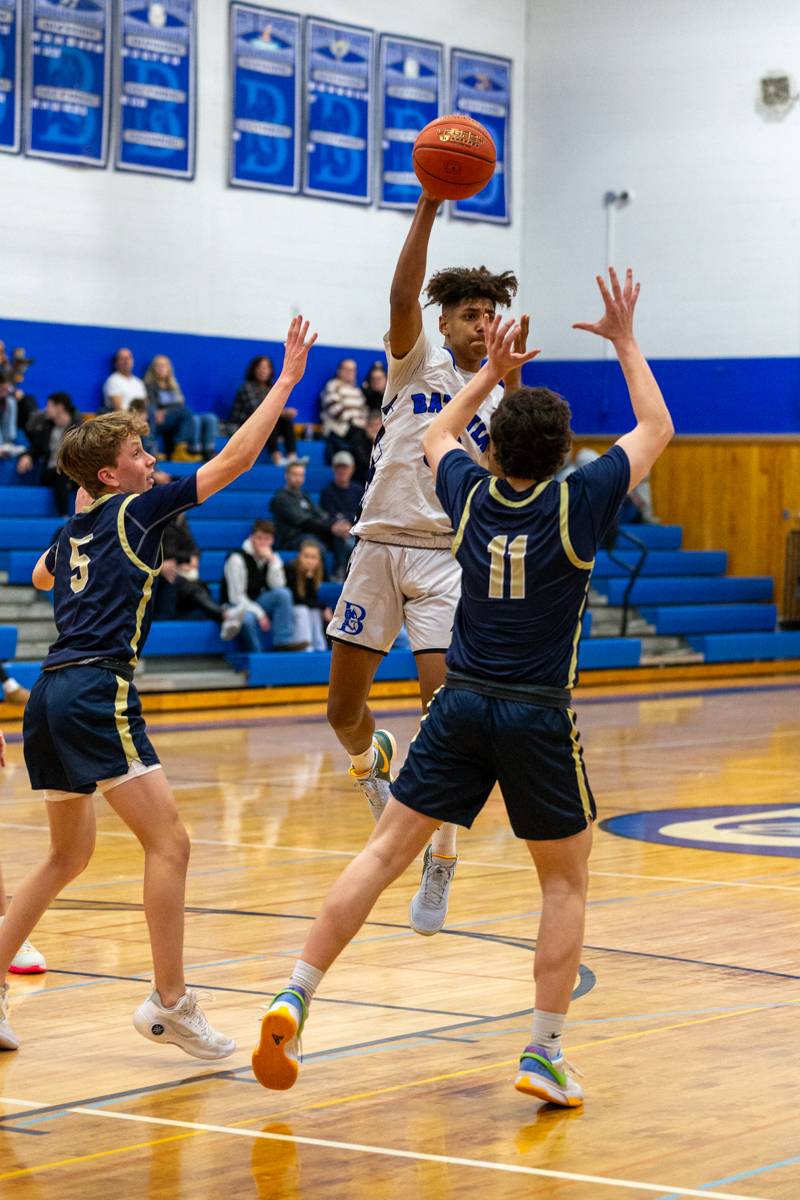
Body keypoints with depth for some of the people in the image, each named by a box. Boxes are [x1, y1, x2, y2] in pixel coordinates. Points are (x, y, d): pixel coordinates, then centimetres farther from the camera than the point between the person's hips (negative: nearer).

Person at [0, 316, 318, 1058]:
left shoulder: (72, 530, 19)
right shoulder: (136, 512, -1)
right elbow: (235, 459, -2)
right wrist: (287, 379, 4)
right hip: (96, 693, -9)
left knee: (69, 856, 20)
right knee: (168, 843, -7)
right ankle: (170, 1003, -9)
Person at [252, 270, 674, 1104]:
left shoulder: (471, 496, 2)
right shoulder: (577, 504, -7)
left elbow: (437, 434, 27)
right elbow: (656, 429, 8)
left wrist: (491, 373, 32)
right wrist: (626, 342, 16)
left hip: (462, 704, 3)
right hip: (537, 718, -3)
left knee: (384, 852, 4)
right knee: (566, 882, 10)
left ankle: (294, 999, -5)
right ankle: (545, 1055, 5)